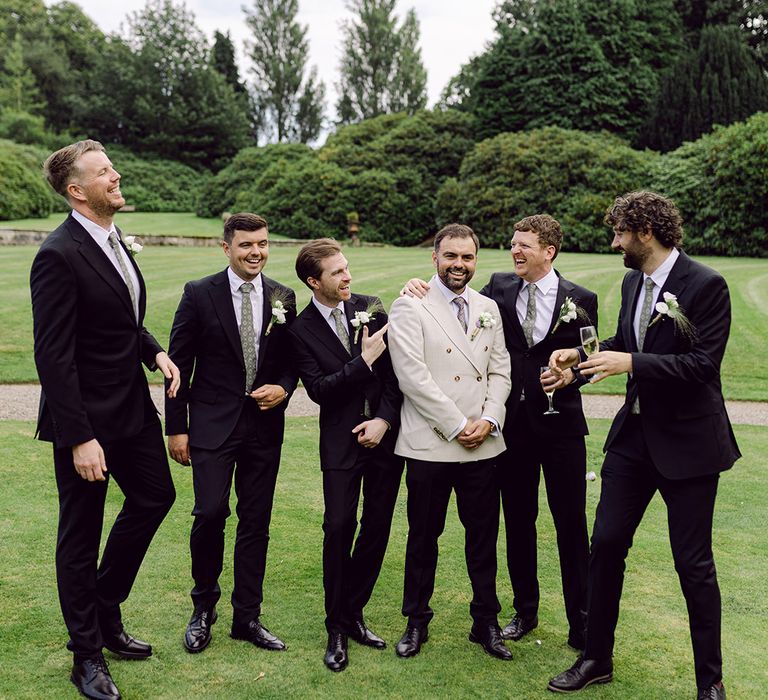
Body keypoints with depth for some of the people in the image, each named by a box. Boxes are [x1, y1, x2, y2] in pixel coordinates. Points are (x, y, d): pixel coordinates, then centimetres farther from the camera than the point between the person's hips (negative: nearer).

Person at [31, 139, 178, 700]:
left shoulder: (113, 242, 8)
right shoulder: (59, 255, -20)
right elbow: (53, 356, -22)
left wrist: (156, 352, 0)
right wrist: (80, 439, -24)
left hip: (133, 407, 9)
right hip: (87, 420, -9)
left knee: (155, 496, 18)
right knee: (82, 533, 7)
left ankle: (105, 609, 38)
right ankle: (88, 654, 25)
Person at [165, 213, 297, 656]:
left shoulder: (283, 298, 5)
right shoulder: (199, 294, -4)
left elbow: (292, 360, 14)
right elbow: (179, 364, -1)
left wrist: (284, 388, -8)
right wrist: (177, 427, -3)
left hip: (265, 424, 3)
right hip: (213, 423, -3)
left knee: (256, 522, 8)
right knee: (211, 513, -11)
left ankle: (247, 617, 22)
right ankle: (204, 606, 16)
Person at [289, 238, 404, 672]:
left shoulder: (370, 308, 3)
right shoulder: (301, 330, -5)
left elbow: (396, 368, 2)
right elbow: (318, 389, -12)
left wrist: (384, 419, -8)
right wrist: (364, 361, -17)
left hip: (385, 434, 3)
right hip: (342, 441, -3)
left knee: (377, 527, 6)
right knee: (340, 527, -7)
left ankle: (353, 613, 23)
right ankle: (337, 628, 9)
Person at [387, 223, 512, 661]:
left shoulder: (488, 308, 12)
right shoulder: (410, 308, -5)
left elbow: (500, 369, 10)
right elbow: (412, 375, -13)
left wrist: (489, 419, -6)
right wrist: (457, 426, -14)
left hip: (483, 444, 4)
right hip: (430, 444, -4)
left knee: (484, 535, 11)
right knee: (424, 536, 9)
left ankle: (486, 621, 27)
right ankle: (417, 621, 26)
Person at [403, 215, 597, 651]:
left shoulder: (580, 299, -2)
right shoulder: (500, 288, 4)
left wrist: (571, 375, -18)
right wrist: (422, 288, -12)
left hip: (560, 422, -2)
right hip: (512, 422, 3)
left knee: (572, 525, 4)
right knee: (518, 522, 13)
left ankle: (581, 622, 17)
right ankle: (525, 611, 29)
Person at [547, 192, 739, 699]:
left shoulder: (705, 285, -15)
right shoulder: (632, 282, 7)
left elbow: (704, 363, -21)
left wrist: (631, 363, -25)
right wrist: (583, 354, 3)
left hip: (687, 442, -7)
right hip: (634, 434, 7)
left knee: (694, 563, 4)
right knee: (606, 545, 9)